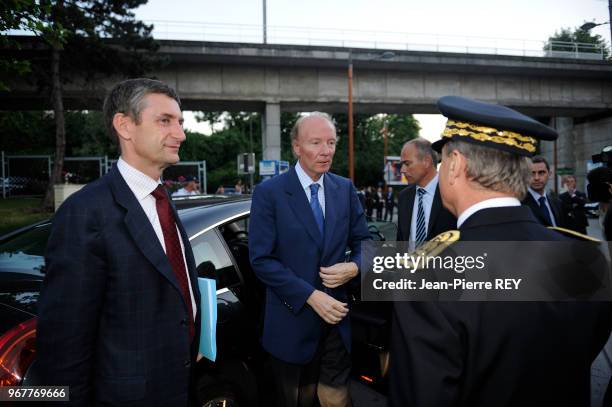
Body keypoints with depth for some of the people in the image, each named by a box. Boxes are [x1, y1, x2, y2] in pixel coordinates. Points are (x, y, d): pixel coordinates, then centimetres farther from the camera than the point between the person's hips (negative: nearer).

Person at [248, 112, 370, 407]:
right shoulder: (269, 193, -11)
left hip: (337, 317, 3)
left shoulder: (345, 189, 2)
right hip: (292, 321, -2)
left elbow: (363, 241, 8)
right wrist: (311, 296, -20)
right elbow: (261, 259, -15)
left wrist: (354, 267, -15)